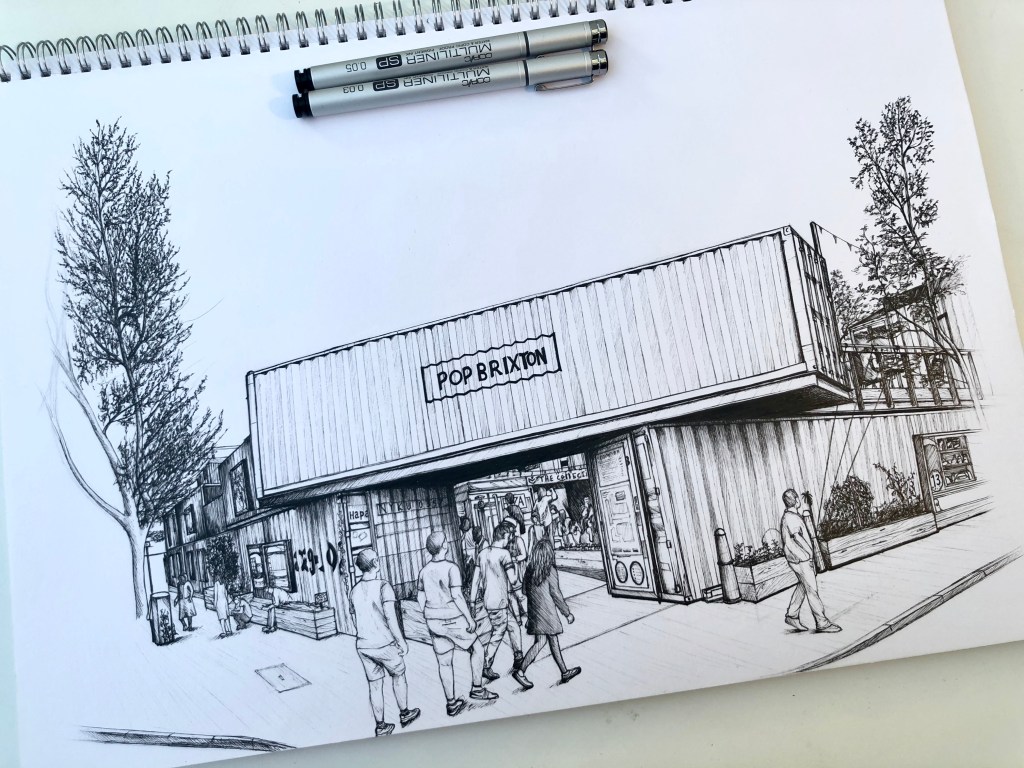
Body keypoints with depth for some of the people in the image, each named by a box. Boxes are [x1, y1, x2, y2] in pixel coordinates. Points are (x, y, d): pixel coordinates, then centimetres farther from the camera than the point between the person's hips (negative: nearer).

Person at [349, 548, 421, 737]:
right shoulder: (383, 587, -16)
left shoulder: (354, 591, 2)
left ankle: (381, 726, 18)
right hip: (384, 644, -4)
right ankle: (404, 714, 29)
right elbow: (391, 618, -19)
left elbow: (355, 619, 9)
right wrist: (402, 642, -10)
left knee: (375, 684, 13)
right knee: (398, 675, 18)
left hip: (363, 645, 4)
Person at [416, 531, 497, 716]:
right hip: (453, 621, -6)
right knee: (477, 648, 15)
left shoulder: (424, 570, 2)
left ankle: (452, 703, 19)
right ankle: (477, 689, 17)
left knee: (444, 662, 12)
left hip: (434, 622, 6)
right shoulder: (451, 568, -15)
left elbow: (420, 598, 7)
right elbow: (457, 596, -19)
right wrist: (470, 619, -11)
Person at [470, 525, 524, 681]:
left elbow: (476, 578, 9)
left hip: (488, 600, 7)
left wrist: (472, 600, 14)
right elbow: (512, 580, -18)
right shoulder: (504, 554, -16)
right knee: (497, 634, 5)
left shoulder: (483, 553, 5)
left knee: (514, 626, 18)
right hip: (500, 602, -7)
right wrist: (514, 568, 2)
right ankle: (487, 668, 12)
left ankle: (518, 659, 24)